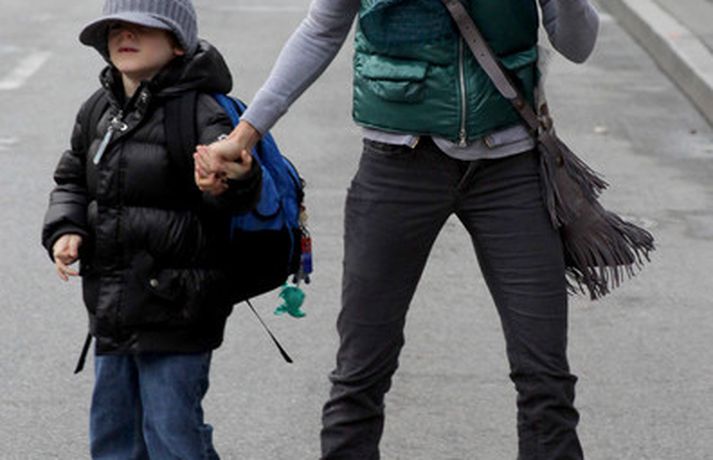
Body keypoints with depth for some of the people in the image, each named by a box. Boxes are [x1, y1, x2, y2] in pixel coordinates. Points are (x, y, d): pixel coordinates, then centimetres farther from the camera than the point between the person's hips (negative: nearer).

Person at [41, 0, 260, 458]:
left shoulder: (201, 112, -15)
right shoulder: (99, 110, 8)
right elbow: (73, 181, 19)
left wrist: (235, 179, -53)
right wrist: (65, 230, 0)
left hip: (176, 311, -7)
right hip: (113, 307, 8)